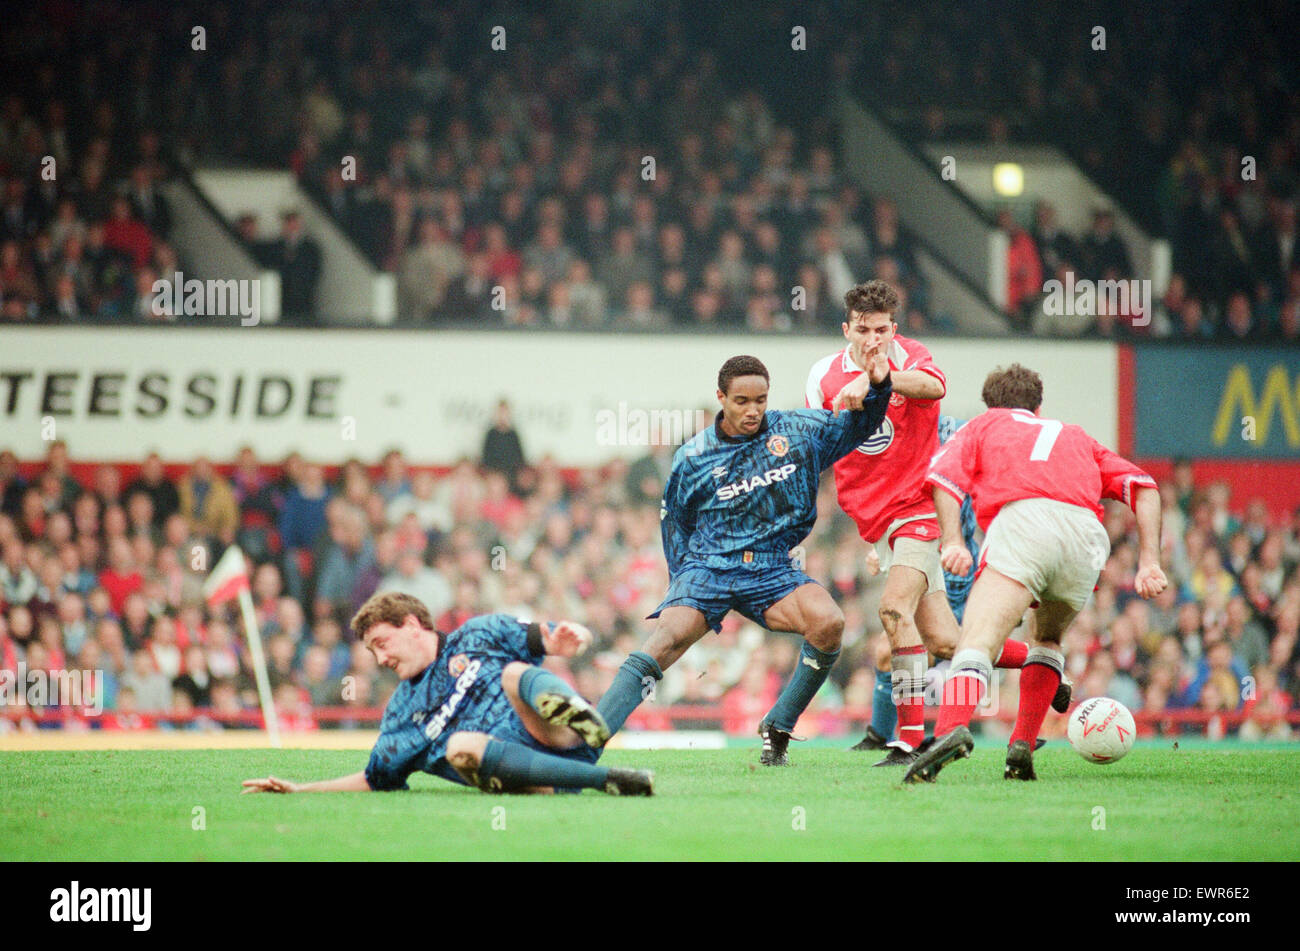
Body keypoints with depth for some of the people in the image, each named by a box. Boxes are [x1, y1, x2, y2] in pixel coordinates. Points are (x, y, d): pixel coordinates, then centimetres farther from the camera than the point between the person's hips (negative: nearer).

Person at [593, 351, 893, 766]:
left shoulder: (797, 431, 2)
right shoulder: (693, 457, -1)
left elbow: (858, 425, 15)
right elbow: (673, 519, 13)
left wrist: (877, 385, -4)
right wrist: (683, 582, 7)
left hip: (771, 569, 2)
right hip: (707, 567, -2)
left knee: (828, 623, -26)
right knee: (664, 642, -26)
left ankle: (777, 730, -9)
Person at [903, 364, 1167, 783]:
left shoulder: (982, 425, 31)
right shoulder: (1075, 437, 40)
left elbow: (943, 476, 9)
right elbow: (1143, 486, 25)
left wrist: (952, 541, -3)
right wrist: (1149, 561, 16)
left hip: (1021, 517, -4)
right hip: (1087, 537, 4)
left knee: (977, 639, -19)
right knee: (1047, 639, 29)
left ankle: (953, 728, -47)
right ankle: (1022, 749, 14)